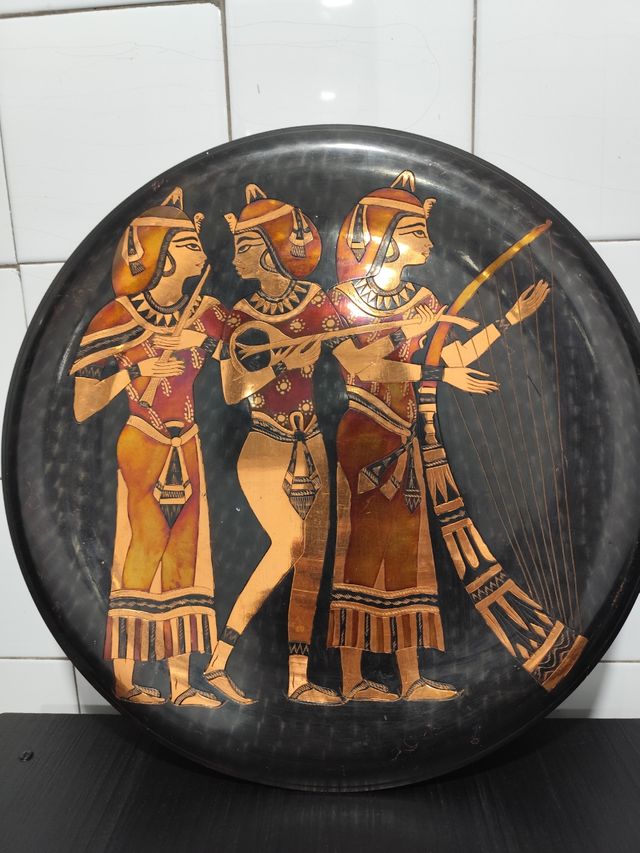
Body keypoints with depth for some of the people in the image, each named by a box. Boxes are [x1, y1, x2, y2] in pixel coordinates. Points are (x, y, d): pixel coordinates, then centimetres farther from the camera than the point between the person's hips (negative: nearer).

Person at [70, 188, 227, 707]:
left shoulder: (208, 315, 7)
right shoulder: (119, 319, -7)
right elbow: (82, 409, -10)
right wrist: (134, 369, -21)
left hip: (187, 447, 5)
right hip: (141, 445, -5)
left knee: (183, 551, 6)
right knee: (146, 543, -6)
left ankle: (180, 679, 16)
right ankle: (124, 678, 12)